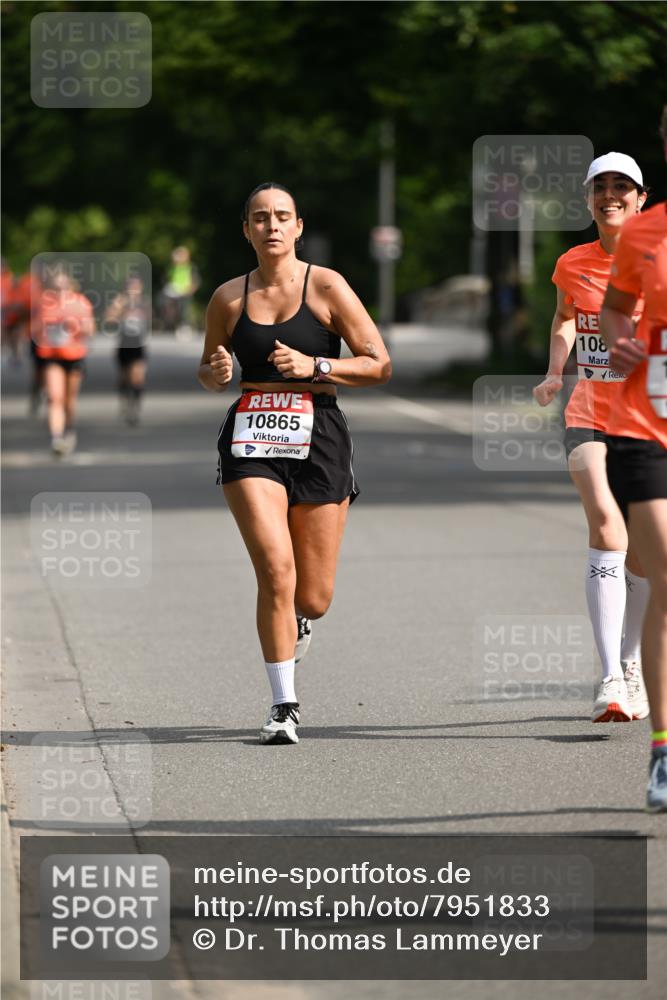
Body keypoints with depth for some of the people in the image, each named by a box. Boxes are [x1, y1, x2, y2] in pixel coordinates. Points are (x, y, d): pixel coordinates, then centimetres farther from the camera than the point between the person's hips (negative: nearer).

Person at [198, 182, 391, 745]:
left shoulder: (326, 288, -1)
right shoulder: (229, 299, 7)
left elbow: (379, 366, -1)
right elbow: (209, 373, 22)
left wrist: (314, 366, -14)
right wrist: (215, 373, -2)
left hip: (318, 440, 0)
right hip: (251, 440, 1)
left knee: (313, 599, 3)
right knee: (276, 571, -18)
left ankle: (295, 620, 42)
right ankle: (284, 705, -7)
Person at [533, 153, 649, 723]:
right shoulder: (573, 265, 4)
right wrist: (555, 372, 10)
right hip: (589, 414, 0)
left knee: (640, 550, 7)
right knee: (605, 521, -22)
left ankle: (631, 663, 32)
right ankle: (611, 678, -28)